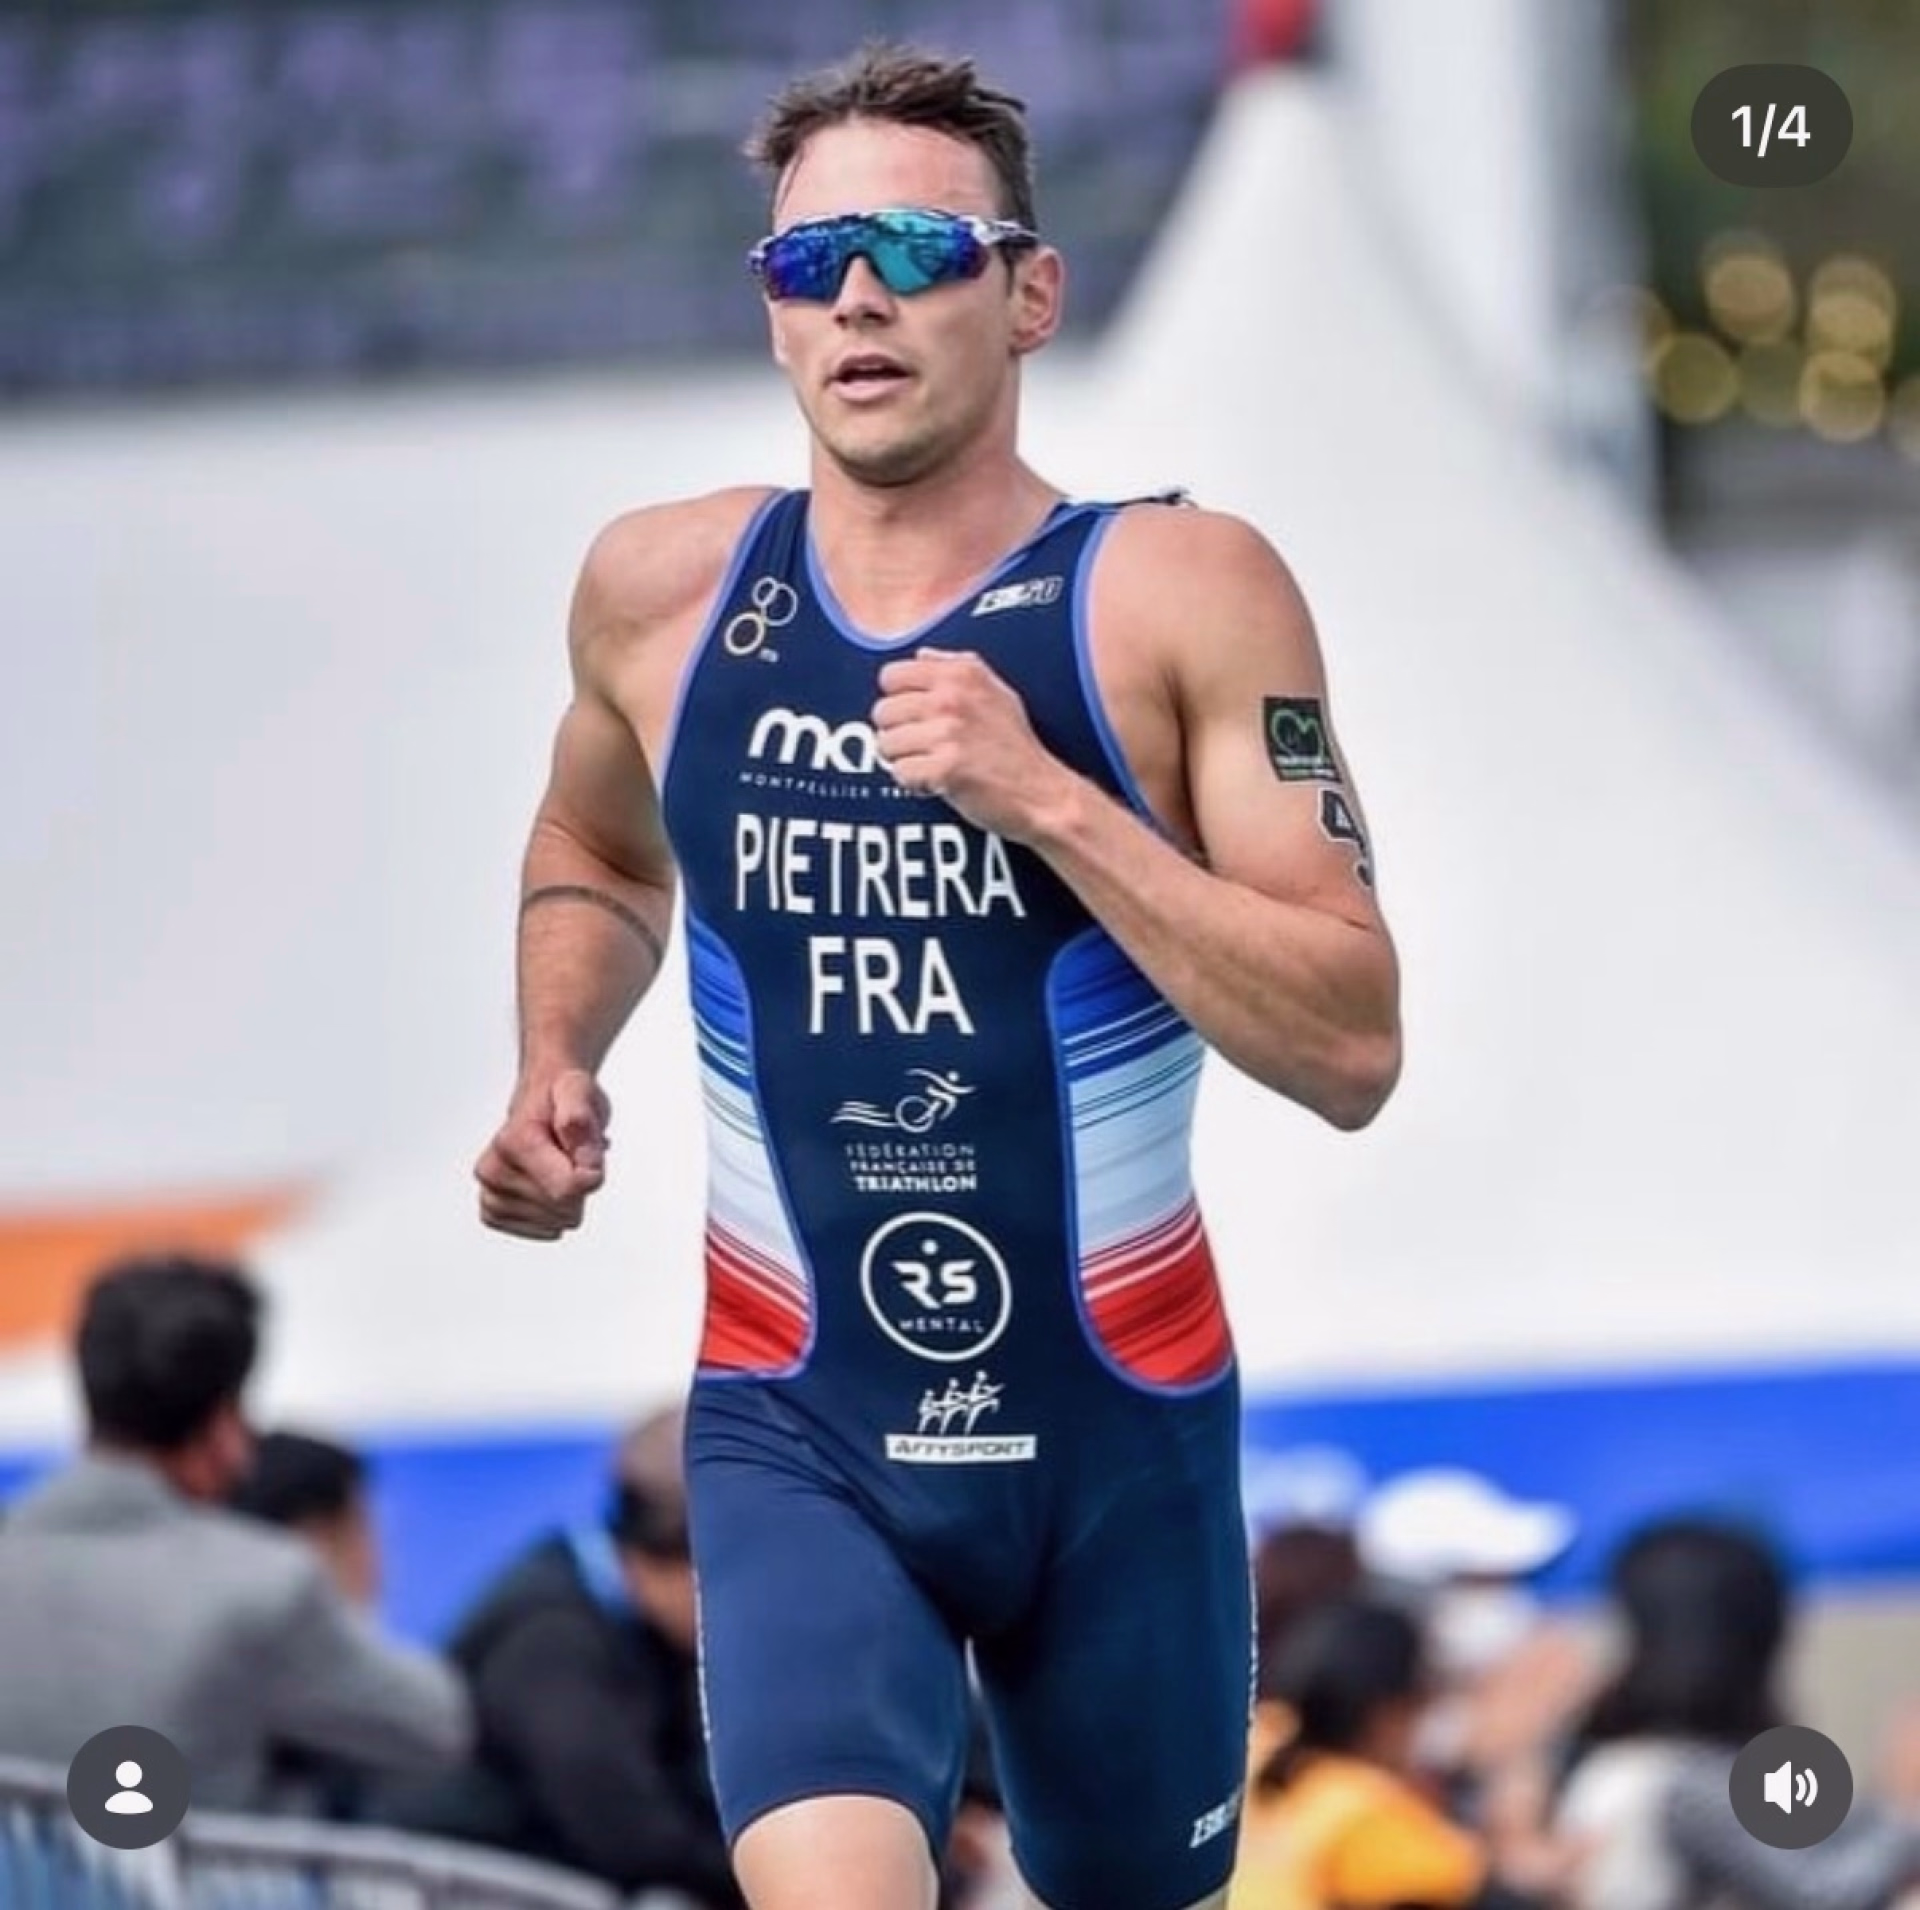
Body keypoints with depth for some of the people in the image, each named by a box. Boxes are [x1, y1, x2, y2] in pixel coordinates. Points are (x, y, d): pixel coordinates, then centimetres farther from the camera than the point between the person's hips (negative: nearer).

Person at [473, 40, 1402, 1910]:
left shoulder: (1182, 594, -10)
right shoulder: (661, 591, 0)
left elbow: (1353, 1052, -16)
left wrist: (1043, 796, -23)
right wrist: (557, 1068, 3)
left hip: (1120, 1429, 0)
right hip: (797, 1433, 0)